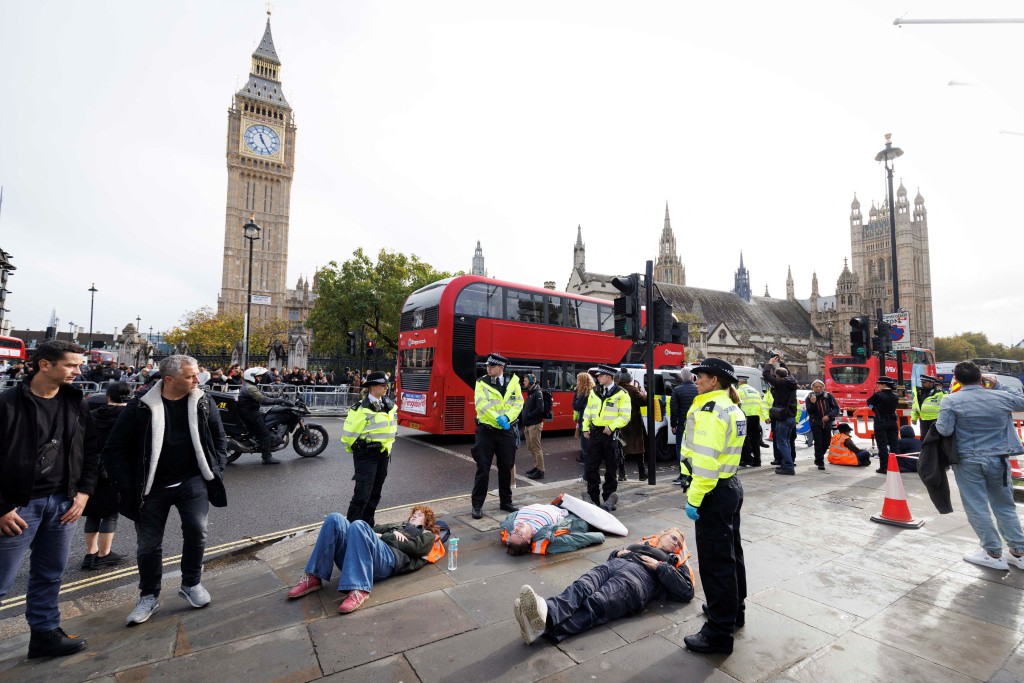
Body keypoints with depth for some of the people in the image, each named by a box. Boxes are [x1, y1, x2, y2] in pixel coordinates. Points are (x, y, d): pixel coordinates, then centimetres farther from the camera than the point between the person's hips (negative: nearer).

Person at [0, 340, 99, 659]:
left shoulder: (77, 406, 4)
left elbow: (91, 451, 10)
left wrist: (85, 492, 1)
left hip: (63, 503, 4)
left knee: (49, 575, 15)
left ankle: (45, 633, 29)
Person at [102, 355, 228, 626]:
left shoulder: (203, 402, -5)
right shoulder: (141, 407, -13)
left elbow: (219, 437, 7)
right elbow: (115, 449, -4)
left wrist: (216, 470, 0)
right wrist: (128, 487, -8)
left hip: (192, 480, 1)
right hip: (153, 487, 0)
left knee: (196, 530, -11)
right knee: (149, 543, 9)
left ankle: (191, 584, 14)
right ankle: (149, 596, 32)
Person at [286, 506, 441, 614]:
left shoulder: (427, 535, 25)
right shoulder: (398, 525, 42)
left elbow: (412, 546, 3)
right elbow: (375, 529, 24)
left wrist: (382, 536, 4)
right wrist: (392, 534, 6)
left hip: (389, 558, -6)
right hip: (356, 557, 6)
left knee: (358, 525, -33)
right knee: (335, 518, -17)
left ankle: (359, 590, -35)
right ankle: (313, 578, -16)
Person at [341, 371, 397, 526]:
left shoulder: (390, 405, 5)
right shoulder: (362, 408, -18)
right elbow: (348, 432, -15)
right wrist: (355, 448, -1)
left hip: (383, 453, 7)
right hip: (366, 455, -7)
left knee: (376, 492, 16)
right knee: (363, 493, -7)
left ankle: (367, 524, 30)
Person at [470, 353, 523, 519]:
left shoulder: (513, 381, 3)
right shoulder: (482, 383, -3)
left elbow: (518, 402, -1)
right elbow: (482, 405, -14)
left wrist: (507, 417, -16)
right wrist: (498, 419, -22)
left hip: (507, 431, 2)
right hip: (486, 431, -2)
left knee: (506, 468, 13)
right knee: (483, 468, 1)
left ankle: (505, 502, 29)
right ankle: (477, 504, 14)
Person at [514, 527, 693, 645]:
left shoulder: (674, 564, 30)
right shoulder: (642, 544, 40)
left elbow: (687, 592, 11)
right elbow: (612, 557, 38)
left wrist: (659, 567, 4)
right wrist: (617, 553, 16)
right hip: (613, 565, 4)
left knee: (595, 604, -34)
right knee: (581, 587, -31)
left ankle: (545, 622, -62)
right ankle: (542, 613, -59)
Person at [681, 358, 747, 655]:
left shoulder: (710, 410, -20)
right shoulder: (733, 409, 10)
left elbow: (706, 461, -26)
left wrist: (694, 498, -21)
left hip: (714, 493, -10)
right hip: (732, 486, 10)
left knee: (715, 561, 0)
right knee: (731, 552, 22)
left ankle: (719, 632, 11)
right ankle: (733, 610, 38)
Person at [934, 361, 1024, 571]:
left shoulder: (951, 401, -13)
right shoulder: (1000, 397, -2)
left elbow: (944, 430, -17)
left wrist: (937, 424, 4)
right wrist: (998, 386, 17)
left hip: (968, 461, -4)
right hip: (998, 460, 4)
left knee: (977, 508, 6)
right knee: (1005, 507, 17)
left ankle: (994, 554, 13)